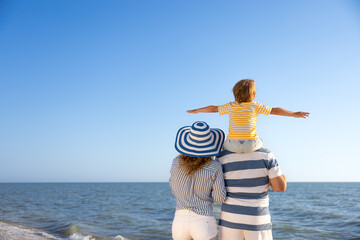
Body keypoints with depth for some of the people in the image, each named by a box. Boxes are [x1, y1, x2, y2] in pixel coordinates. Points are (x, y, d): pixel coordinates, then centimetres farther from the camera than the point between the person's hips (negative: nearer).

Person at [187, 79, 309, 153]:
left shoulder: (231, 106, 10)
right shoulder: (256, 106, 6)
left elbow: (213, 108, 20)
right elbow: (275, 110, 10)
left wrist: (196, 110, 35)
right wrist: (294, 114, 21)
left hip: (233, 145, 1)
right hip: (250, 144, -1)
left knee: (225, 146, 35)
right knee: (261, 145, 33)